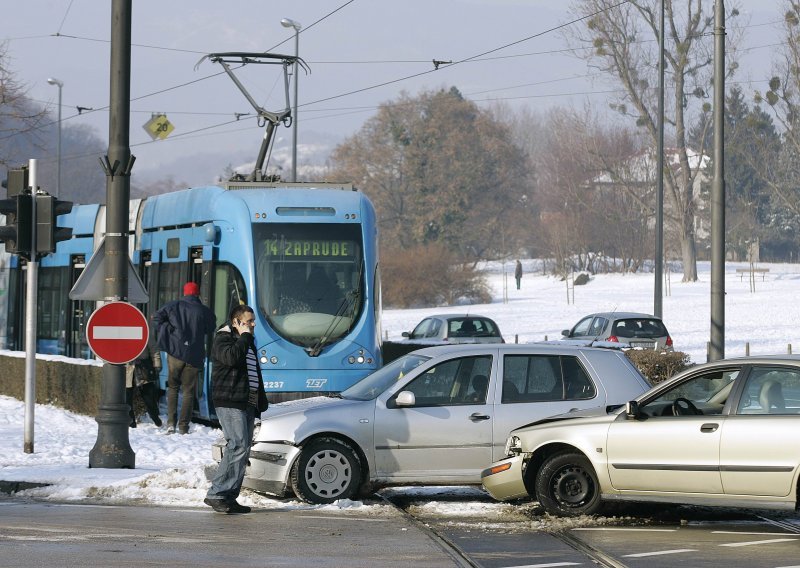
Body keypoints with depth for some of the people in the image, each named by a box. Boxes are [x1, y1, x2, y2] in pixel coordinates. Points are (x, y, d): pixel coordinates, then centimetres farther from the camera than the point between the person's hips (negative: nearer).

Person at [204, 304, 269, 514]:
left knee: (242, 449, 5)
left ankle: (229, 497, 7)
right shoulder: (223, 339, -4)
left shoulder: (247, 343, 24)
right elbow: (231, 357, -26)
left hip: (248, 403, 9)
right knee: (238, 446, -19)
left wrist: (261, 401, 23)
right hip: (230, 403, -9)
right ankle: (216, 494, -19)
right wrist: (244, 336, -13)